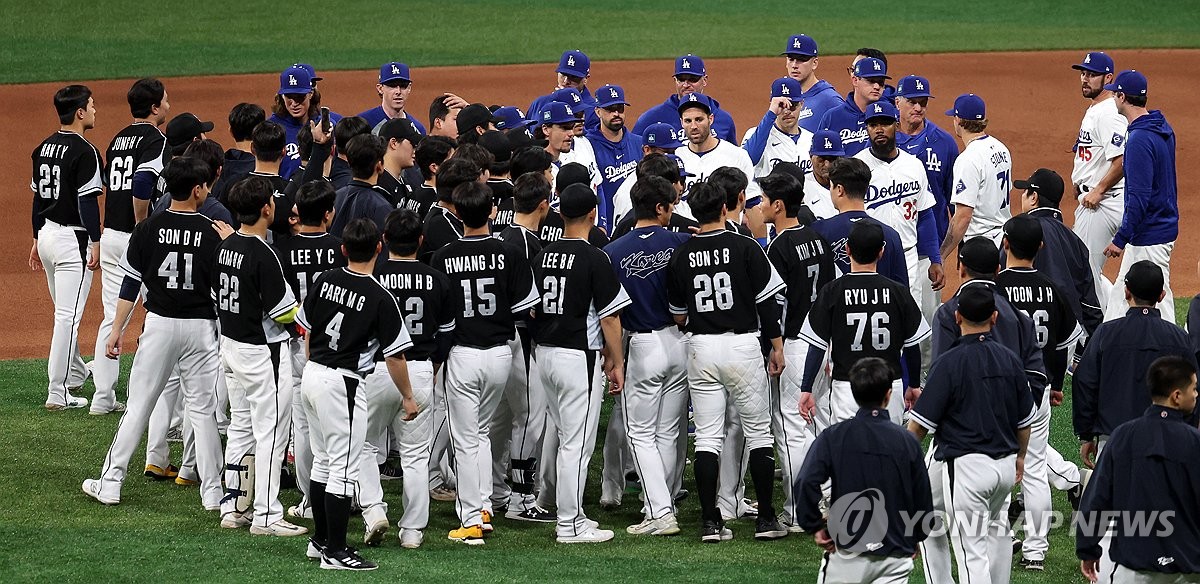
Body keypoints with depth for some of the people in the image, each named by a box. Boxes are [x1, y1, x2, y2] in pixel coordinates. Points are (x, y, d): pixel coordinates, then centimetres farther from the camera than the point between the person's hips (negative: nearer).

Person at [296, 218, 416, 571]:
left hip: (311, 374, 7)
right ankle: (335, 552, -3)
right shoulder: (380, 299, -15)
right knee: (344, 469, -3)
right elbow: (394, 356, -10)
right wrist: (408, 397, 3)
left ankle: (320, 540, 25)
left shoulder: (324, 281, 2)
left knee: (323, 462, 18)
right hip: (342, 383, -7)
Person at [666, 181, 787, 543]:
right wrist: (777, 346, 3)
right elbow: (768, 302, -5)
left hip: (701, 349, 2)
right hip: (743, 343, -2)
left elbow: (678, 315, 11)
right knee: (758, 432, 6)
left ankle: (710, 522, 0)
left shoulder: (680, 256, 2)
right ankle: (766, 519, 6)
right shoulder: (745, 248, -6)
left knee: (707, 437, 5)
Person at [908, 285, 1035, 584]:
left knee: (972, 548, -6)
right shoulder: (1009, 359, 4)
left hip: (966, 466, -6)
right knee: (997, 528, 28)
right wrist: (1020, 456, 29)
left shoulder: (949, 363, -13)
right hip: (1005, 464, 6)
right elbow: (1024, 419, 13)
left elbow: (920, 424, -11)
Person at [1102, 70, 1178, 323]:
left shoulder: (1139, 139, -22)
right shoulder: (1163, 129, 8)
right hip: (1165, 224, 10)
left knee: (1158, 300, -4)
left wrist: (1121, 238, -20)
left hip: (1150, 236, -10)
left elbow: (1139, 197, -24)